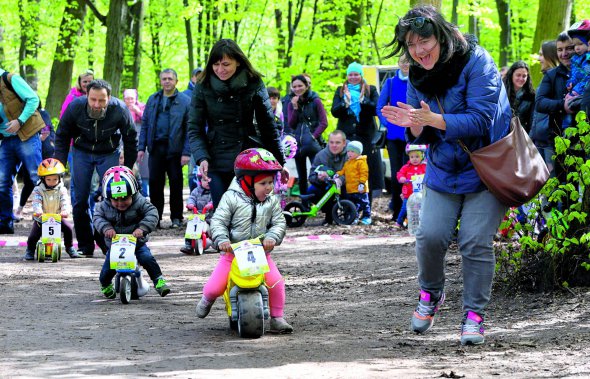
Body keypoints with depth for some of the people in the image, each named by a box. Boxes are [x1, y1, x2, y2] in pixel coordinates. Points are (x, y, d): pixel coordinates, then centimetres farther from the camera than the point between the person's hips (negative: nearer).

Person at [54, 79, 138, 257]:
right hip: (82, 152, 1)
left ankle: (107, 242, -1)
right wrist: (59, 164, -7)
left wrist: (128, 167, -3)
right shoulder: (75, 107, -23)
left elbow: (131, 139, -6)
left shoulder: (119, 110, -25)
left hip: (109, 154, -1)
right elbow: (62, 136, -5)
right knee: (80, 199, -4)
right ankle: (85, 246, 6)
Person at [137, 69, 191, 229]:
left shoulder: (185, 101, -2)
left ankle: (176, 217, 13)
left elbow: (189, 129, -5)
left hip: (174, 149, -3)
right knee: (155, 183, 3)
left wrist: (186, 152, -12)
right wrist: (141, 147, 4)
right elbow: (145, 124, 13)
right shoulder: (153, 100, 11)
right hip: (156, 148, 3)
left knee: (176, 184, 4)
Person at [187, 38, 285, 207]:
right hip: (217, 164, 1)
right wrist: (202, 158, -14)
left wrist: (279, 163, 6)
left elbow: (268, 126, 6)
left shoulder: (254, 84, 0)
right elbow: (194, 129, 2)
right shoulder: (203, 87, 0)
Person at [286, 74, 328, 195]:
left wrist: (313, 136, -14)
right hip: (297, 143, 4)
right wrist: (295, 108, -8)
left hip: (312, 143, -4)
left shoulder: (315, 101, 1)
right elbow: (291, 124, 3)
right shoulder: (291, 104, 12)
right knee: (301, 177, 7)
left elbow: (324, 122, -4)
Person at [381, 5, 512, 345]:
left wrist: (433, 119, -36)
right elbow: (423, 135, 6)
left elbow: (479, 120, -25)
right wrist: (413, 124, -19)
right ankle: (431, 295, 18)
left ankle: (475, 315, 1)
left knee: (476, 241, -11)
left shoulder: (476, 63, -17)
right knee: (430, 235, -9)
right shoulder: (418, 76, 1)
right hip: (443, 170, 5)